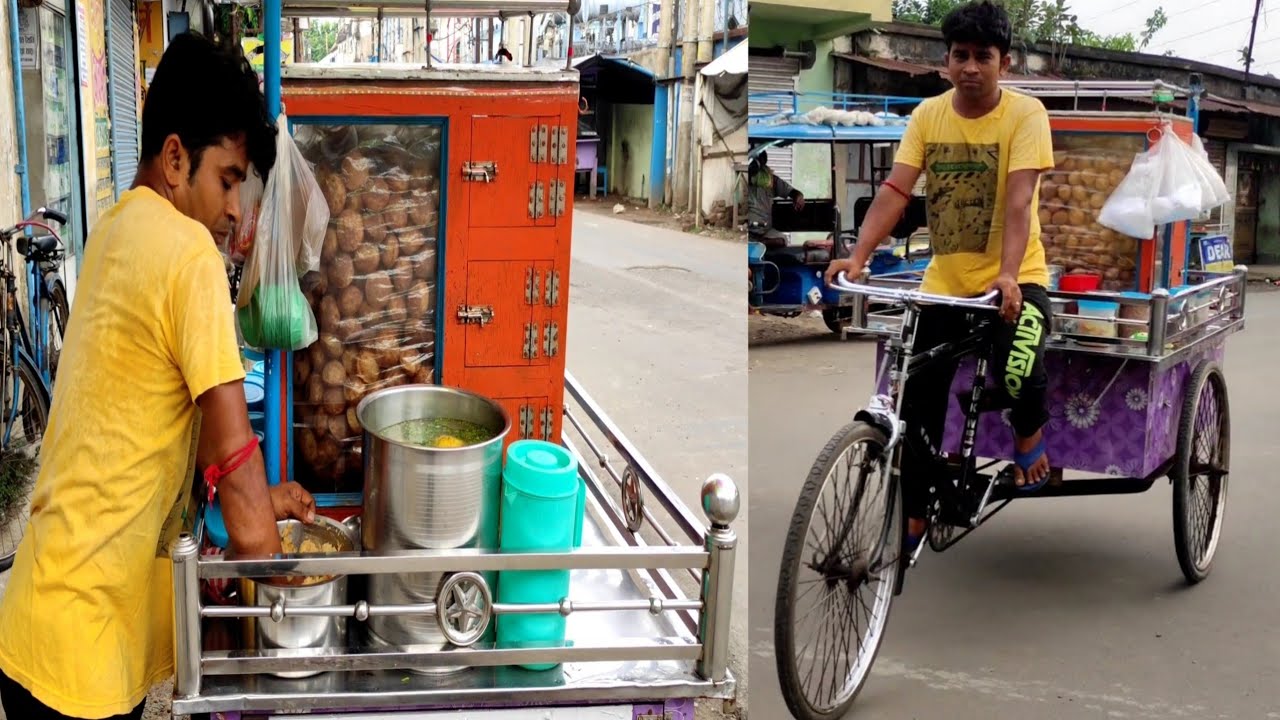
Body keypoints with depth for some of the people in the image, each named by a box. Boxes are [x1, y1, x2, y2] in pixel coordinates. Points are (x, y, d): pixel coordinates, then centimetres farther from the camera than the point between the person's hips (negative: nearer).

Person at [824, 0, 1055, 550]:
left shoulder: (1025, 113, -11)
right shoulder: (928, 114, 0)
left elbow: (1019, 200, -23)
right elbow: (895, 190, -10)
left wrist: (1007, 276, -36)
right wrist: (857, 258, -25)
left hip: (1014, 278, -4)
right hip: (945, 280, 4)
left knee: (1019, 377, -30)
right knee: (919, 409, 3)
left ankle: (1029, 439, 6)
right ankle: (914, 525, 21)